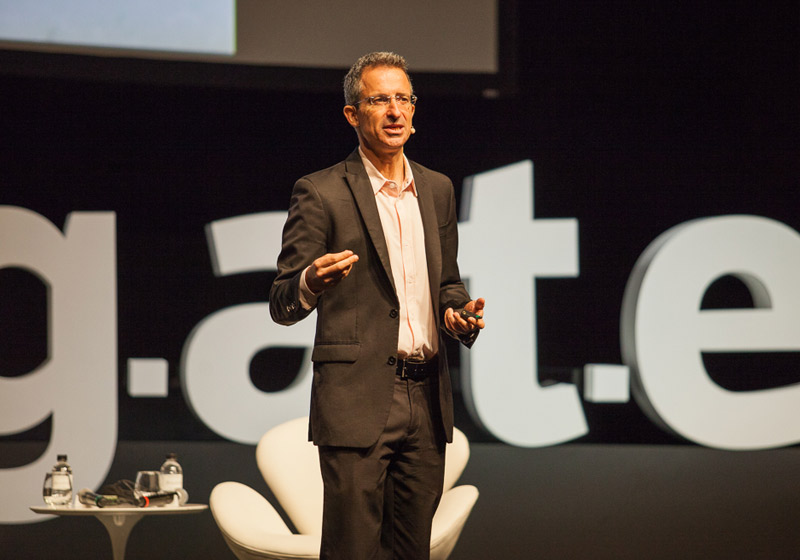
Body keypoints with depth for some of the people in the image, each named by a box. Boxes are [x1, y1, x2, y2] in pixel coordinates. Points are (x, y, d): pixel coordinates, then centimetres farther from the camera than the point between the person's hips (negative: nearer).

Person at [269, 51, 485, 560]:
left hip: (427, 402, 6)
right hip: (356, 401, -5)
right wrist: (312, 282, -27)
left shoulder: (437, 190, 15)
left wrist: (457, 313, 2)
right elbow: (282, 305, -4)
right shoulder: (321, 194, -3)